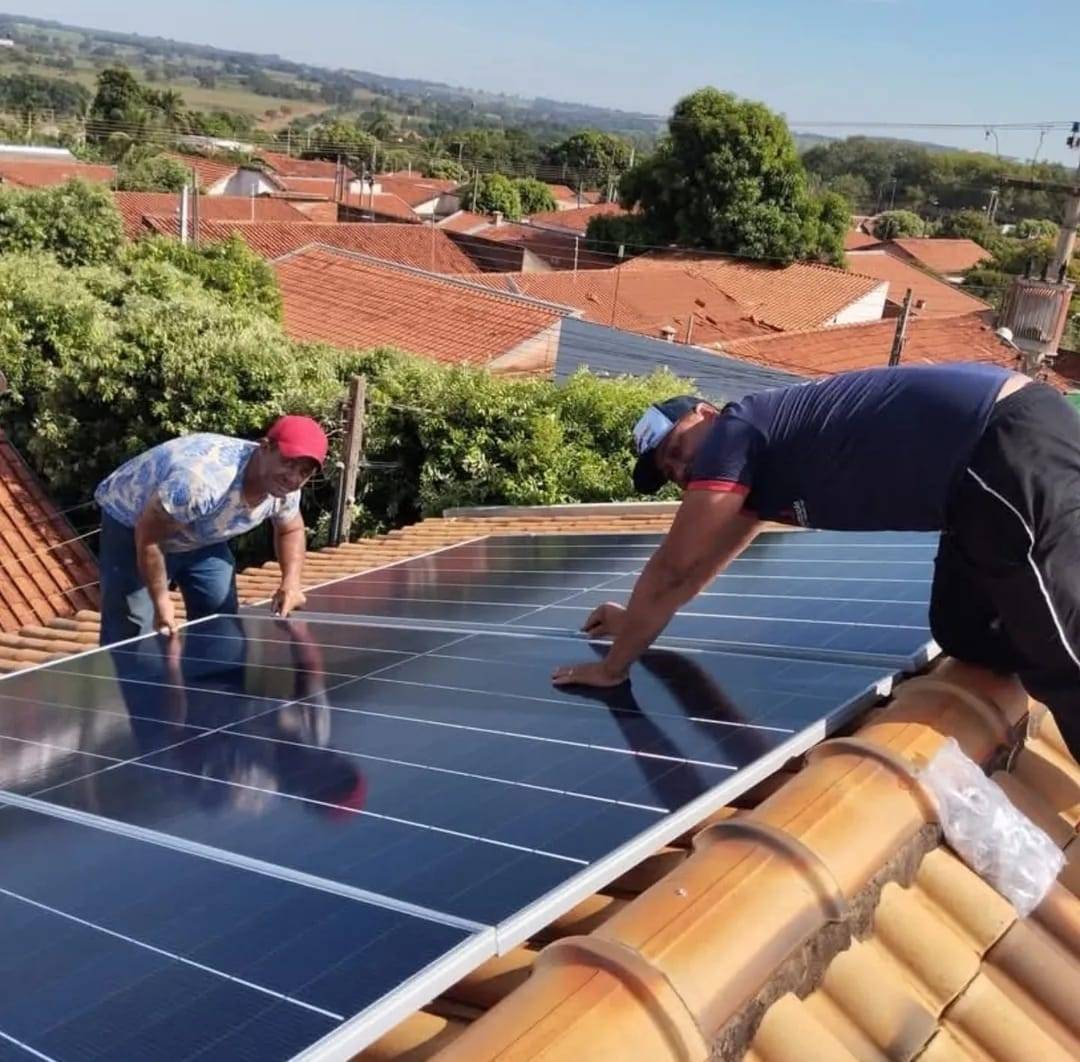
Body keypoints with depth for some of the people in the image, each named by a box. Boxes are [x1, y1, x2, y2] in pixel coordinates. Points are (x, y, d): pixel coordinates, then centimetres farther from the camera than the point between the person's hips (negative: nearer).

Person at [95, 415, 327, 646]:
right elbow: (148, 537, -33)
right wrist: (161, 601, -27)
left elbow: (290, 529, 2)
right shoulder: (203, 480, -45)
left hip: (201, 538, 7)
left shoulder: (284, 489, -20)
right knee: (131, 636, -11)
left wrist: (291, 582, -15)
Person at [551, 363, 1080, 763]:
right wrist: (639, 620, 48)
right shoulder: (763, 452, 23)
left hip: (1014, 452, -10)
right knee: (964, 634, 18)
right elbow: (697, 566, 38)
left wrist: (613, 666, 11)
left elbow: (671, 569, 2)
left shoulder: (734, 432, -2)